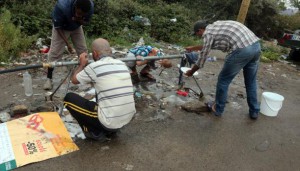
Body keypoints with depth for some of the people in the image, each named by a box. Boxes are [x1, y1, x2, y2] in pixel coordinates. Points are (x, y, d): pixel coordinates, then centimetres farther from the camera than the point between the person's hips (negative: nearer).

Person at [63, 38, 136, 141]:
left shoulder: (94, 67, -11)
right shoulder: (122, 64, 6)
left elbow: (74, 80, 9)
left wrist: (82, 64, 25)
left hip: (109, 122, -6)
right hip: (128, 119, 7)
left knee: (69, 98, 8)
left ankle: (94, 132, 8)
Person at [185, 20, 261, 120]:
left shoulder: (208, 33, 3)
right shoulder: (216, 26, 28)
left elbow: (202, 58, 6)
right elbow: (207, 46, 45)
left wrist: (191, 72, 21)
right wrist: (193, 48, 55)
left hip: (241, 50, -9)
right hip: (256, 45, 9)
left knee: (223, 80, 10)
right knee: (251, 81, 21)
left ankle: (218, 109, 24)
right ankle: (254, 111, 32)